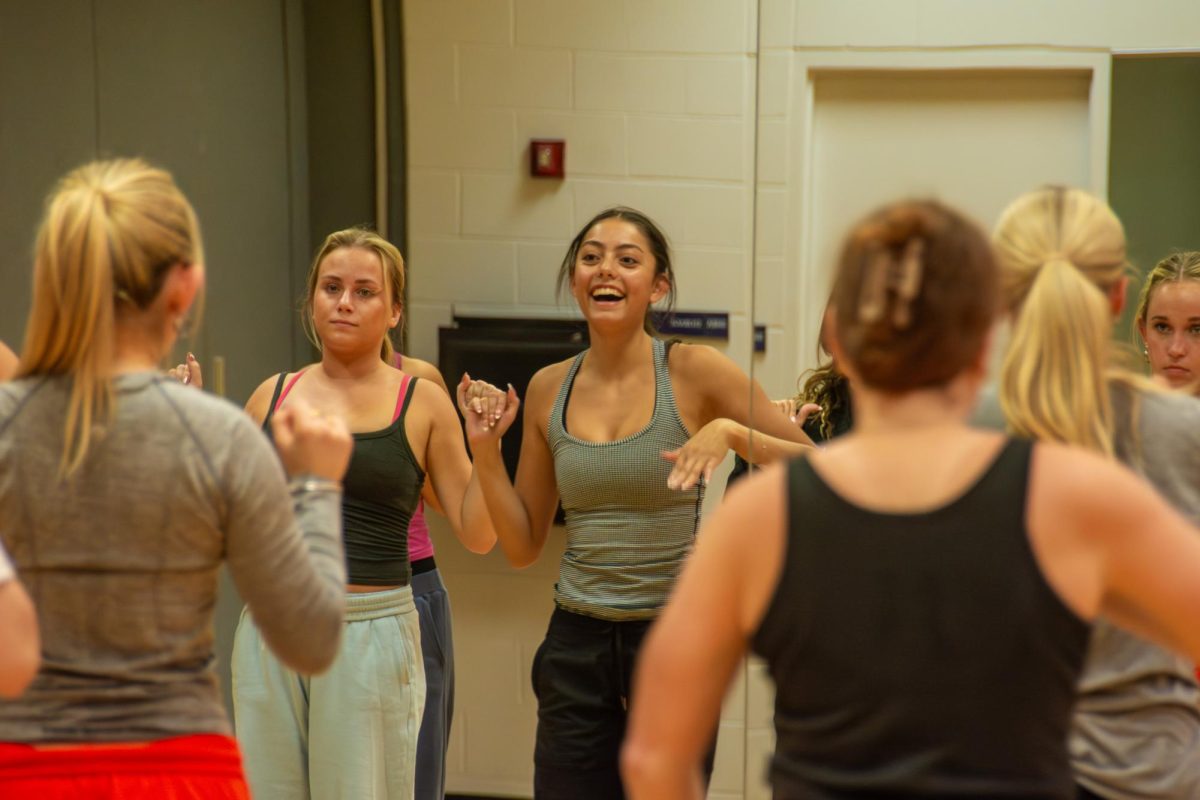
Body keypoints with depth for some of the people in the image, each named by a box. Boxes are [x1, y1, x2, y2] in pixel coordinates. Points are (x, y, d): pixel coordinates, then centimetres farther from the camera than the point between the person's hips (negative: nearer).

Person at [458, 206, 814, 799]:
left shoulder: (694, 372, -7)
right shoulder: (549, 388, 4)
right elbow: (523, 547, 9)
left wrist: (732, 435, -19)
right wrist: (485, 449, -2)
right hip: (577, 643, 3)